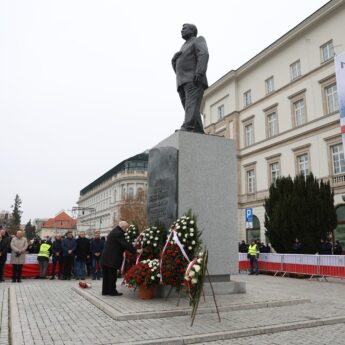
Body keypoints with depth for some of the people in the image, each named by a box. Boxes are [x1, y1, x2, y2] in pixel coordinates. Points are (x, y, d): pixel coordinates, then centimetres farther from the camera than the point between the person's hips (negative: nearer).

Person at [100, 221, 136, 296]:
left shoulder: (114, 231, 16)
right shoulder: (118, 233, -17)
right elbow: (125, 244, -21)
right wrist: (135, 251, -17)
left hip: (105, 258, 10)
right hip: (111, 259, -10)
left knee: (106, 275, 14)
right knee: (112, 276, 1)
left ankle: (105, 291, 21)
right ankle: (112, 291, 8)